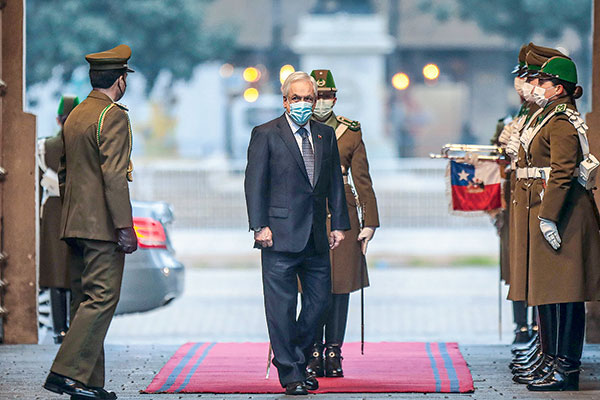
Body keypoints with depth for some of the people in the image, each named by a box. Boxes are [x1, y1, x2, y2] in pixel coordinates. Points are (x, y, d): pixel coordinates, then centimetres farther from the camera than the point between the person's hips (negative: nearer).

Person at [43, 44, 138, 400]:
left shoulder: (75, 117, 17)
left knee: (85, 300, 8)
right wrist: (125, 226, -19)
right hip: (102, 224, -9)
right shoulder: (113, 116, -11)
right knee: (102, 299, -9)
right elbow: (114, 175, -19)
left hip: (74, 224, 9)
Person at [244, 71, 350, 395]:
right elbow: (254, 183, -5)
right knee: (282, 305, -3)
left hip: (316, 235, 5)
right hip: (280, 234, -5)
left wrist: (339, 224, 10)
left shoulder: (325, 135, 13)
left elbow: (335, 182, 16)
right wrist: (260, 226, -12)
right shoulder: (266, 135, -1)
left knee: (319, 300, 8)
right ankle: (291, 373, 3)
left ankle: (294, 359, 25)